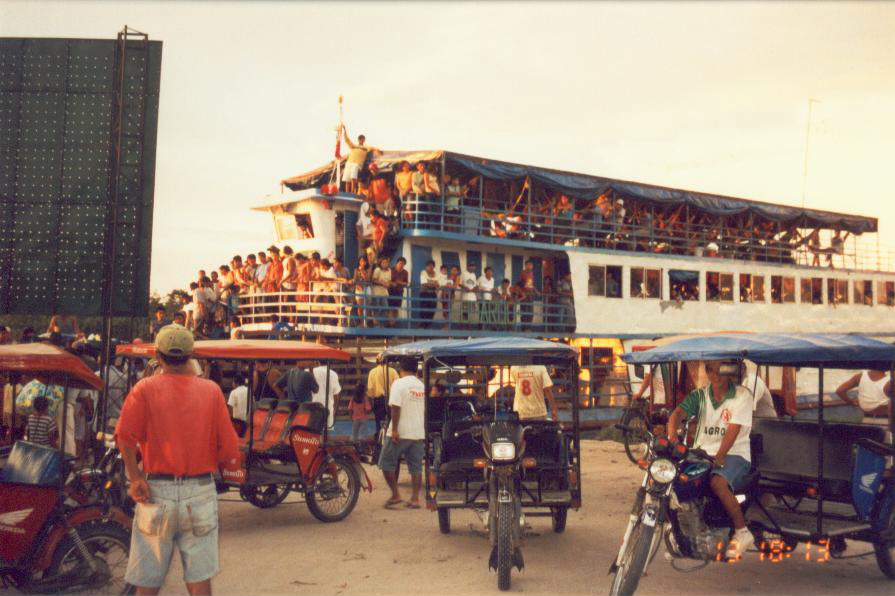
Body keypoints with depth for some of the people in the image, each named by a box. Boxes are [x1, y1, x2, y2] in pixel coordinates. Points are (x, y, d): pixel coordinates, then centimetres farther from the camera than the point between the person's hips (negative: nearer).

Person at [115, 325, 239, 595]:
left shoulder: (146, 389, -1)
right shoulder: (211, 391, 2)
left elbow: (125, 436, -18)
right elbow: (229, 451, -3)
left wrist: (135, 477, -9)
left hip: (157, 491, -1)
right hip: (201, 491, 1)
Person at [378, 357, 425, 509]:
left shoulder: (399, 384, -9)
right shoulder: (422, 386, 10)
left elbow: (395, 407, -18)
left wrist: (394, 430, -16)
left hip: (400, 433, -6)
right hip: (418, 433, 6)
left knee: (387, 463, 6)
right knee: (416, 467, 9)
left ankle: (395, 495, 2)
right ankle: (415, 498, 7)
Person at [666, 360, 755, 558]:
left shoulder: (742, 395, -5)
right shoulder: (699, 395, 7)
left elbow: (733, 430, -16)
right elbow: (678, 413, -10)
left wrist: (719, 457, -29)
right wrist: (672, 434, -32)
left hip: (734, 454, -5)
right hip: (702, 452, 5)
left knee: (717, 482, -34)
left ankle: (742, 532, -16)